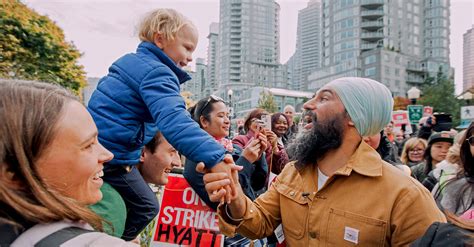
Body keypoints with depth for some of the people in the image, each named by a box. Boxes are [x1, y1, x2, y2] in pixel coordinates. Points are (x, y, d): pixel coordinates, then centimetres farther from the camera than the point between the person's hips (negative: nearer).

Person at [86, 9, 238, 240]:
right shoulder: (157, 73, -19)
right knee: (146, 208, 8)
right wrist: (214, 158, -45)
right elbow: (174, 121, -36)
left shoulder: (131, 62, 13)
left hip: (93, 148, 10)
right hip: (113, 155, -10)